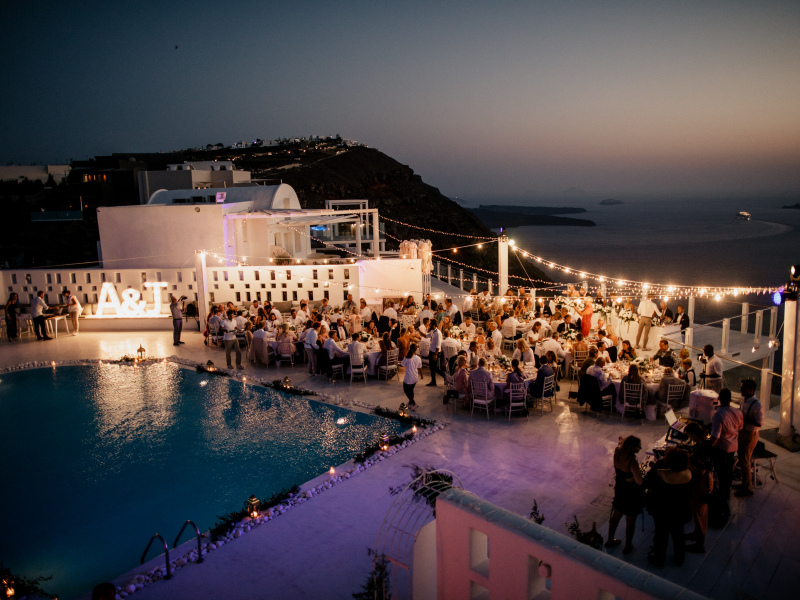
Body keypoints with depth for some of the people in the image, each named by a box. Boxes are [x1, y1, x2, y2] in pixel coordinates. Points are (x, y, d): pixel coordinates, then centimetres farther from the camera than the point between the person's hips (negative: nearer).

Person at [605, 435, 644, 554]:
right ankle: (628, 547, 31)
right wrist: (647, 477, -15)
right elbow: (640, 482, -34)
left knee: (616, 515, 25)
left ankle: (610, 540, 40)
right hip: (631, 493, -7)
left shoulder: (617, 454, -12)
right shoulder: (632, 461, -33)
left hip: (619, 490, 7)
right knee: (630, 521, 15)